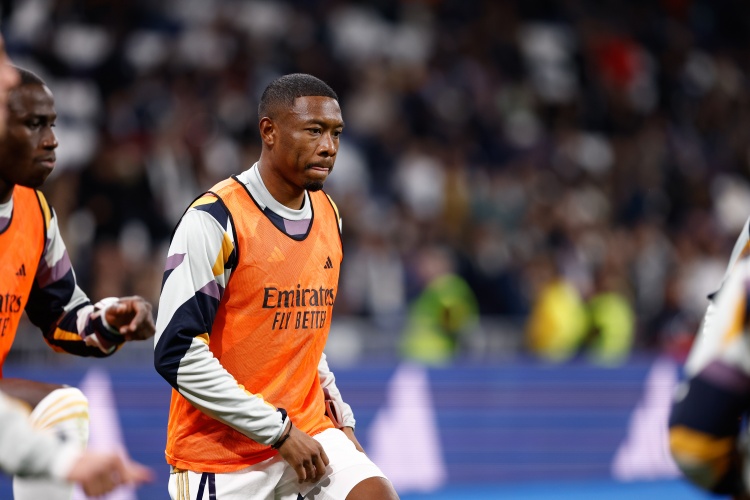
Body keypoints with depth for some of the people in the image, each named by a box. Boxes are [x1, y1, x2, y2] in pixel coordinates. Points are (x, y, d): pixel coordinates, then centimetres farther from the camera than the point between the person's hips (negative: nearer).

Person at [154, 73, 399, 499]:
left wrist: (340, 417, 11)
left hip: (307, 432, 6)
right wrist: (279, 431, -18)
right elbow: (177, 353, -19)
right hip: (220, 452, -6)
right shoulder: (216, 220, -15)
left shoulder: (328, 217, 9)